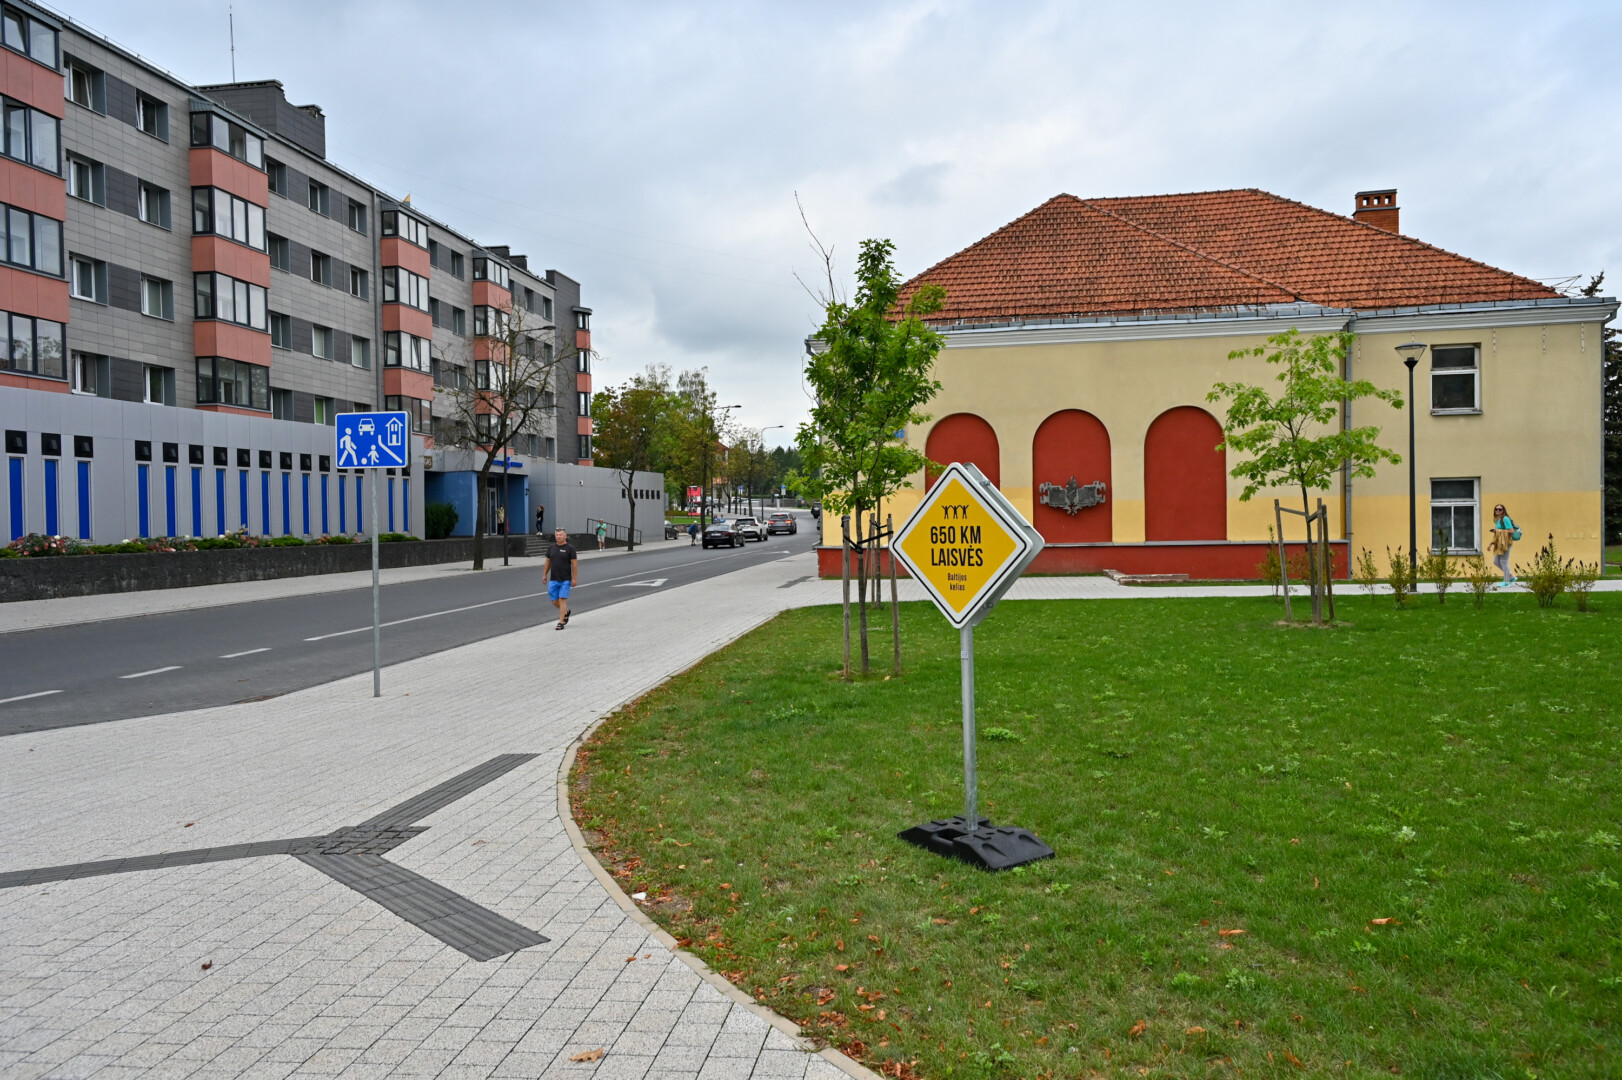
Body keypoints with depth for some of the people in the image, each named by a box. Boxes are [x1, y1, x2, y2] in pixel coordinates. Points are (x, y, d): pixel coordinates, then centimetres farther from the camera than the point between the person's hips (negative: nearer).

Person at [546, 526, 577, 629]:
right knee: (554, 601, 6)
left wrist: (574, 578, -10)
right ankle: (566, 612, 33)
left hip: (565, 580, -4)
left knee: (562, 600, -7)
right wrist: (545, 575, 15)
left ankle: (561, 622, -1)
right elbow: (548, 561, 17)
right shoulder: (551, 547, 8)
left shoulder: (570, 548, -5)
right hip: (553, 580, 5)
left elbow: (574, 564, -6)